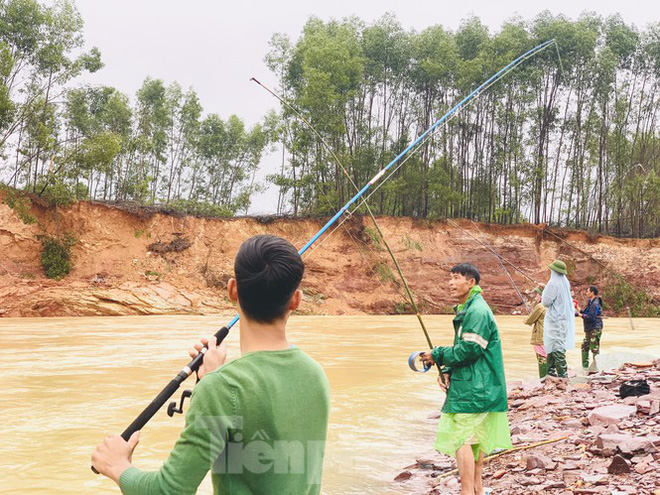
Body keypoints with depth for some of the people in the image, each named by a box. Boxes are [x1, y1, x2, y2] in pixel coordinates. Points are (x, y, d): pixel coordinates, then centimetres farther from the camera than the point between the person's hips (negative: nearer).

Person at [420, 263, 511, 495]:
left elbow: (469, 349, -21)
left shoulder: (477, 311, -16)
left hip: (473, 388, -10)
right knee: (474, 438, 16)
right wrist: (447, 371, 5)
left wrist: (437, 356, -10)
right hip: (472, 387, 10)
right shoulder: (466, 310, 17)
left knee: (461, 438, -10)